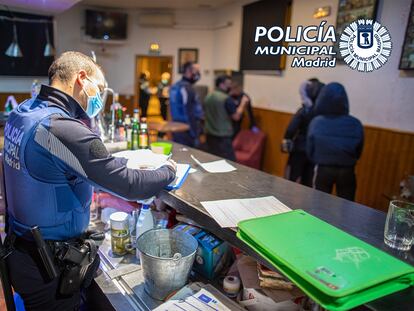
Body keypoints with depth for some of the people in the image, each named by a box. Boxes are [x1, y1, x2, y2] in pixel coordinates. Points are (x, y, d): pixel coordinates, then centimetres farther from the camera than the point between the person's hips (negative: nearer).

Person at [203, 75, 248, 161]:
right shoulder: (227, 98, -15)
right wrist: (243, 103, -1)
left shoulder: (207, 97, 9)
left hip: (209, 134, 8)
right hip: (223, 136, -8)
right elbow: (236, 117, -13)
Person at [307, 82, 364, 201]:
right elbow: (358, 152, 4)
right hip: (347, 171, 1)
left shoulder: (316, 122, -12)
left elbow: (309, 151, -3)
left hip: (323, 170, -1)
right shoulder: (355, 124, -10)